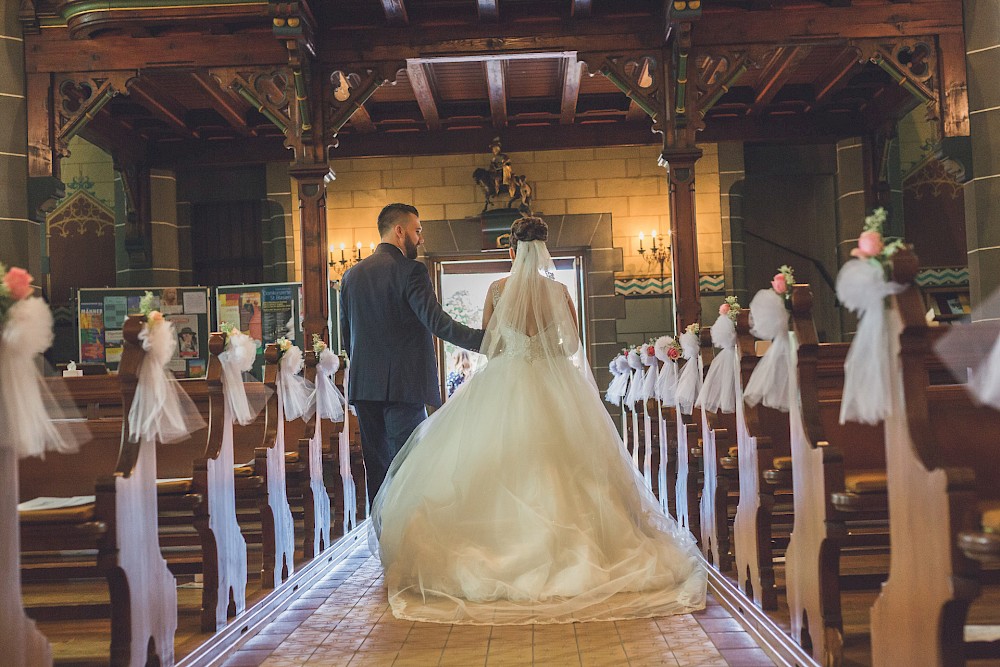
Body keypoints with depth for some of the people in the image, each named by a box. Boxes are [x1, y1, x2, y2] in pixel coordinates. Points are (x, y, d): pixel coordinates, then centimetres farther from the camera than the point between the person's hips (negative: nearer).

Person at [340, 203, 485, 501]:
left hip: (363, 386, 6)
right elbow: (436, 322, -19)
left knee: (376, 468, 10)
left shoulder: (351, 275, 12)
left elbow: (346, 333, 15)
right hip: (404, 384, -6)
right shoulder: (411, 271, -9)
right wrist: (486, 339, -17)